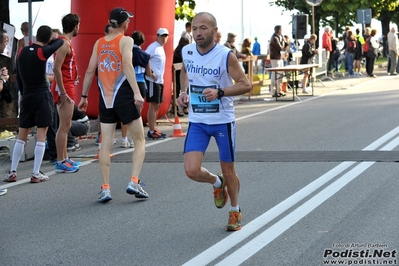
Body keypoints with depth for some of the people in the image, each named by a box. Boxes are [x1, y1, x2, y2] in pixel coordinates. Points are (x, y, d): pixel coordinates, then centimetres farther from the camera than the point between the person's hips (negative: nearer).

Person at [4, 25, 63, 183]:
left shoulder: (23, 52, 5)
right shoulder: (43, 51, -10)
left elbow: (18, 77, 11)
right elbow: (60, 42, 4)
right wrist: (52, 38, 23)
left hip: (27, 97, 5)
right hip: (42, 96, -5)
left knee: (21, 136, 11)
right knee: (41, 136, 0)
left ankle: (12, 173, 10)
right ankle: (36, 174, -1)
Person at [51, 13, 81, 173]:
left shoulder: (66, 42, 15)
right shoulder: (64, 43, -15)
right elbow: (57, 68, -22)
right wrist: (62, 92, -23)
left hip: (67, 88, 10)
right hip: (64, 88, -10)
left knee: (65, 126, 15)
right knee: (64, 126, -8)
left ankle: (64, 158, 22)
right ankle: (60, 163, -6)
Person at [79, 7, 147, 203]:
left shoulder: (99, 43, 11)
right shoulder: (126, 40, -4)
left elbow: (90, 71, 10)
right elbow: (127, 66, -18)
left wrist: (84, 96, 17)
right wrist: (137, 93, -24)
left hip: (105, 98, 4)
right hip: (124, 97, -4)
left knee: (106, 144, 5)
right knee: (139, 141, 6)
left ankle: (105, 188, 0)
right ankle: (134, 182, -7)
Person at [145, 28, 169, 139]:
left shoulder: (161, 48, 15)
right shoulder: (153, 47, -13)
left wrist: (160, 78, 16)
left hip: (159, 81, 10)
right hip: (153, 81, -10)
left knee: (157, 105, 12)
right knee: (153, 105, -8)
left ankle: (154, 129, 18)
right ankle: (151, 131, -5)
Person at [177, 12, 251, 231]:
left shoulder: (226, 56, -17)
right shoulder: (187, 52, -2)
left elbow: (245, 84, -15)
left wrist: (220, 92, -28)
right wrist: (183, 91, 3)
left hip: (222, 121, -3)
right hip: (197, 121, 3)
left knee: (228, 171, 9)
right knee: (191, 170, -10)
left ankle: (235, 211, 35)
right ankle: (217, 183, 25)